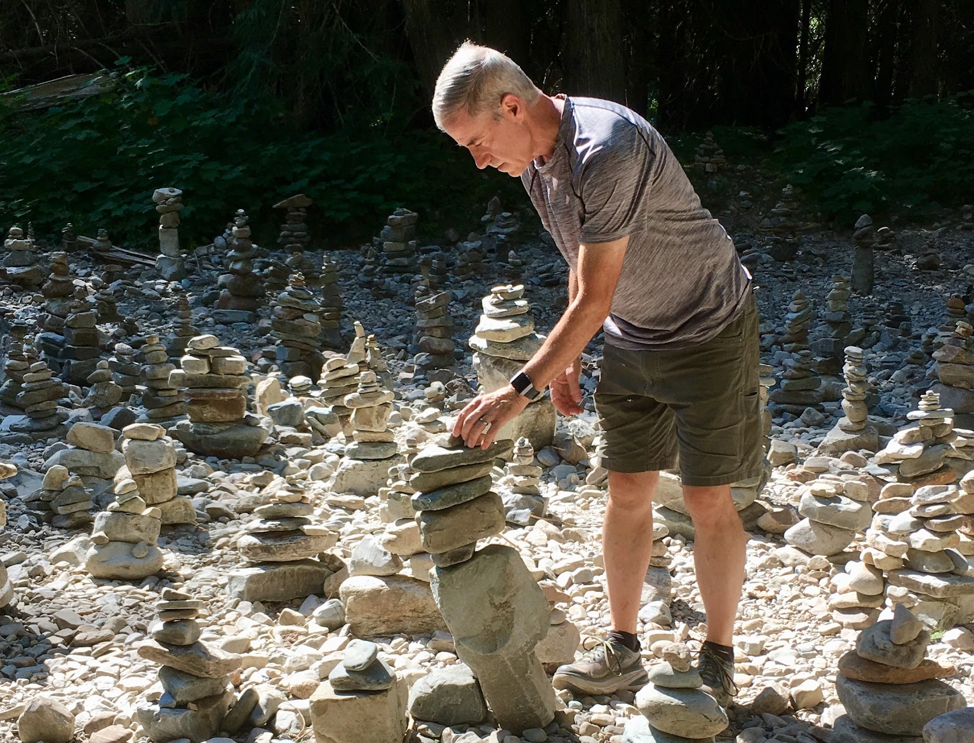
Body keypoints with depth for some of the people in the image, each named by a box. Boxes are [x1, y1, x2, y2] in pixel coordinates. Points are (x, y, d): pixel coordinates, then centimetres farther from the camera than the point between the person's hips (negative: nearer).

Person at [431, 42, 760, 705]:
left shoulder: (607, 153, -32)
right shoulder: (534, 154, -4)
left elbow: (592, 301, -30)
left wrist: (519, 391, -29)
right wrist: (568, 358, 9)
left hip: (708, 329, -8)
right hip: (629, 335, 8)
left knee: (707, 500, -2)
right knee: (628, 492, 8)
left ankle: (718, 661, 12)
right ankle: (623, 651, 18)